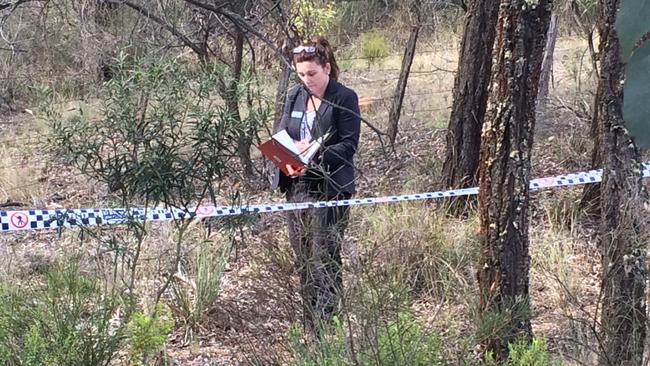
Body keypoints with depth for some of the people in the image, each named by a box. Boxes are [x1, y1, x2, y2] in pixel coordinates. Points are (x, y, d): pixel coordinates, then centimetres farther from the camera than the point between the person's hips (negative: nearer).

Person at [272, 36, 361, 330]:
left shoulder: (345, 99, -6)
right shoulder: (294, 96, 11)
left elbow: (349, 144, -10)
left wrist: (314, 155, -23)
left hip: (329, 187, -6)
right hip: (296, 184, 6)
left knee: (324, 258, -6)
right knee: (302, 258, 10)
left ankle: (326, 324, 1)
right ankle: (309, 324, 19)